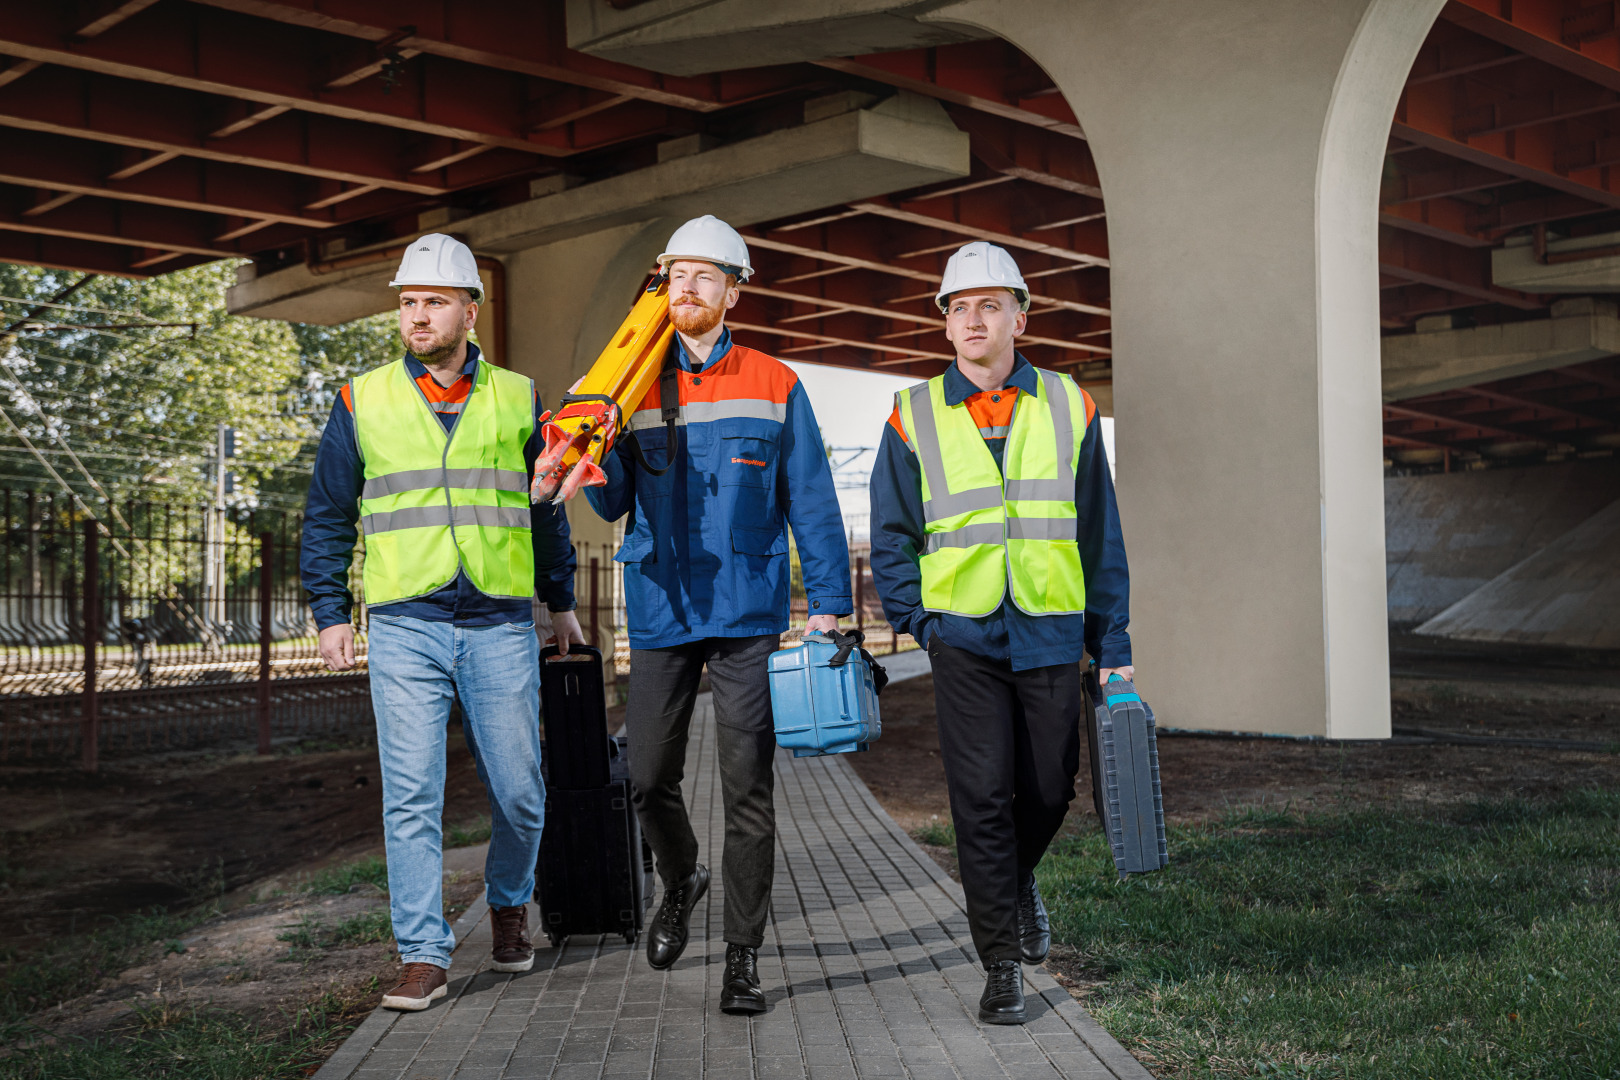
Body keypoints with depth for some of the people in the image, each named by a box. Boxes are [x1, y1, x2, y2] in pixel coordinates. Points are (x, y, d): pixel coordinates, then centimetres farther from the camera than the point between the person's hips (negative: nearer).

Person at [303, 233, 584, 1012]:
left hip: (501, 626, 1)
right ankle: (424, 955, 4)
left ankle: (509, 903, 34)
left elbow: (546, 508, 18)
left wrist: (561, 601, 19)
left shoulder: (517, 399, 9)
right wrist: (330, 613, 5)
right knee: (410, 796, -4)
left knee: (517, 791, 6)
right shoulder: (362, 401, 6)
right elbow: (327, 516, 11)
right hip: (405, 628, -1)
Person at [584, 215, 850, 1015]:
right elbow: (615, 506, 8)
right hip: (659, 611, 2)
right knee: (648, 776, 7)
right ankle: (680, 881, 37)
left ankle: (743, 955, 7)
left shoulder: (775, 387, 4)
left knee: (747, 788, -2)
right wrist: (597, 466, -14)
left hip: (748, 615, -2)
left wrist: (829, 604, -4)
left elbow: (811, 502, 2)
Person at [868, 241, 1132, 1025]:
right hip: (963, 636, -1)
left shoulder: (1068, 407, 5)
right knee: (982, 797, -5)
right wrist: (917, 620, -2)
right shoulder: (915, 417, 2)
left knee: (1049, 788, 9)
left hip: (1050, 634, 2)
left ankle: (1017, 883, 42)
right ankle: (1001, 967, 6)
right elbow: (892, 536, 8)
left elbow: (1100, 535, 8)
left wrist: (1114, 645, 5)